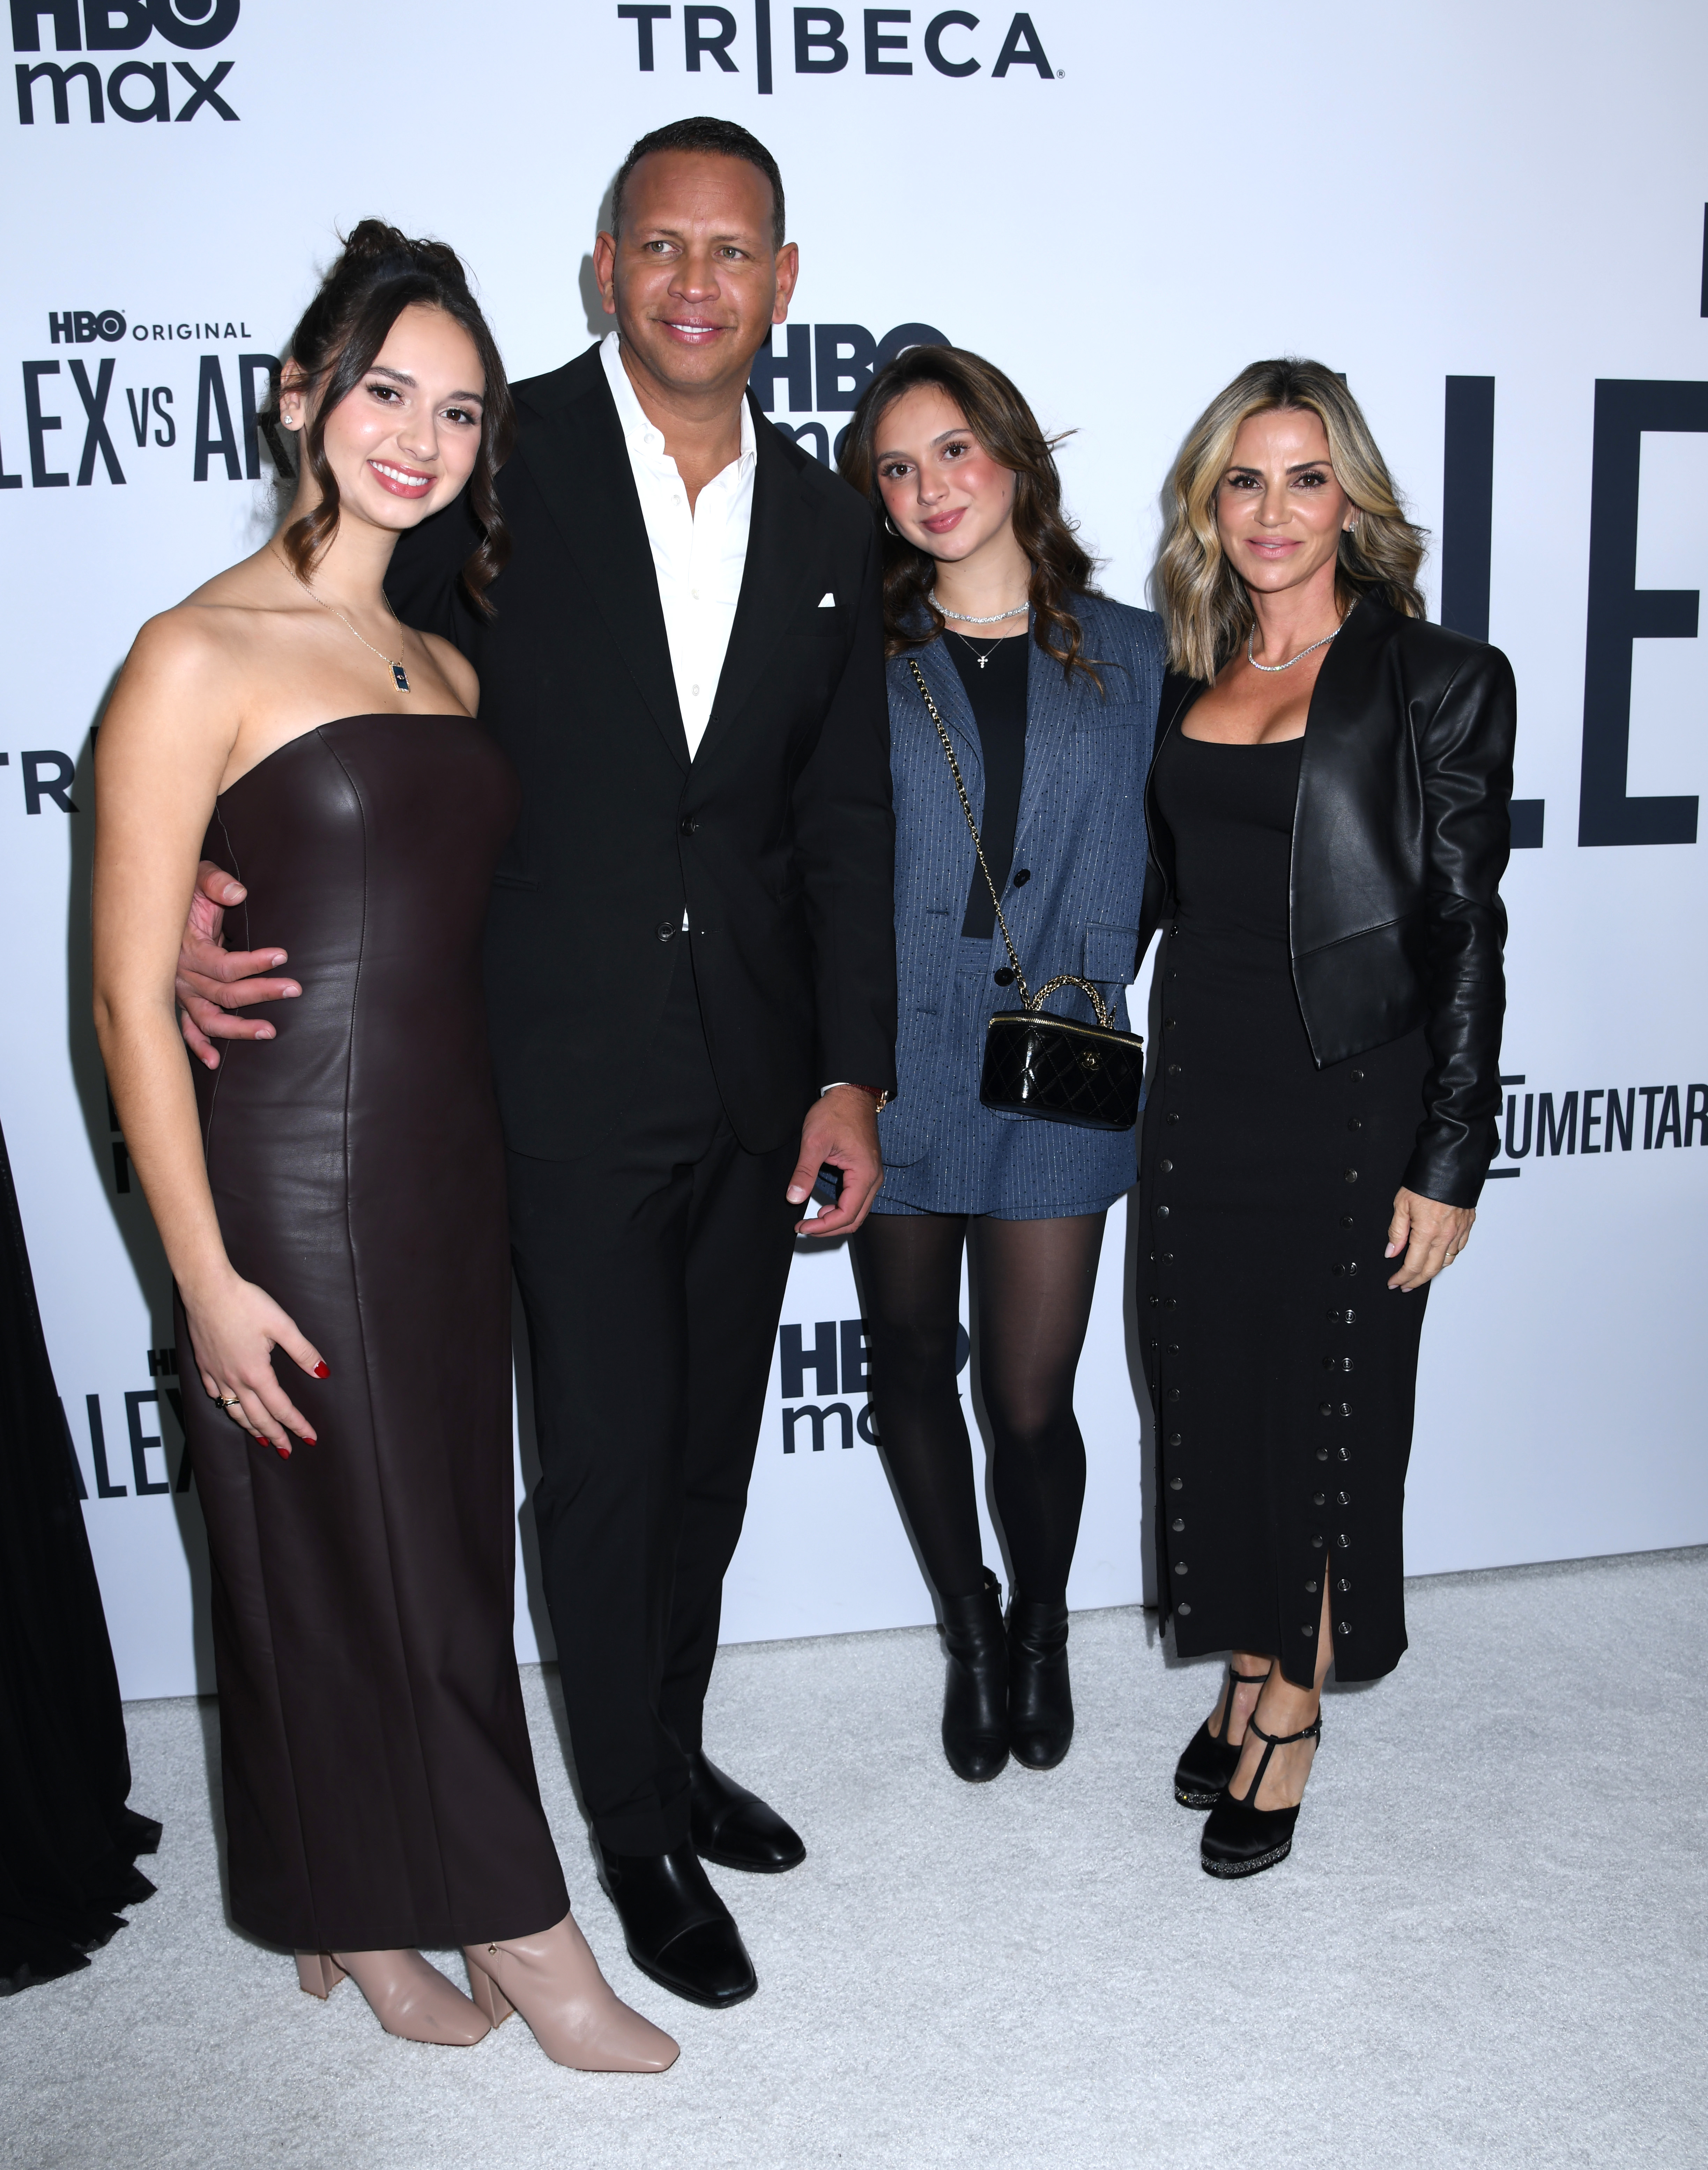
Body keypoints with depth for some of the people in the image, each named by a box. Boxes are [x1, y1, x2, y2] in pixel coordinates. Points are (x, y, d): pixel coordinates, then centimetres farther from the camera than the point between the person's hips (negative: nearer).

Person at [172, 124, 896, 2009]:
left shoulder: (826, 527, 6)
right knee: (607, 1457, 4)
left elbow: (844, 822, 7)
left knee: (712, 1442, 17)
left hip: (755, 1070, 5)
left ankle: (672, 1746, 41)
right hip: (569, 1064, -4)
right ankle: (638, 1832, 28)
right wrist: (207, 899, -19)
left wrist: (853, 1076, 1)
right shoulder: (498, 460, -6)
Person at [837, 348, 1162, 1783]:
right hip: (897, 1070, 1)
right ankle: (971, 1632, 37)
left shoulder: (1129, 654, 7)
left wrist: (1083, 989, -4)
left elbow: (1144, 862, 8)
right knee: (913, 1376, 13)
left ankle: (1042, 1627, 34)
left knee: (1031, 1402, 2)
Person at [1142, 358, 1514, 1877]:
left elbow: (1466, 931, -8)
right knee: (1211, 1397, 12)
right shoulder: (1187, 682, 9)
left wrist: (1450, 1164, -11)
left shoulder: (1437, 682, -7)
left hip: (1351, 1107, -5)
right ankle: (1246, 1674, 33)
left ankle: (1295, 1716, 26)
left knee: (1328, 1410, 7)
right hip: (1201, 1098, 5)